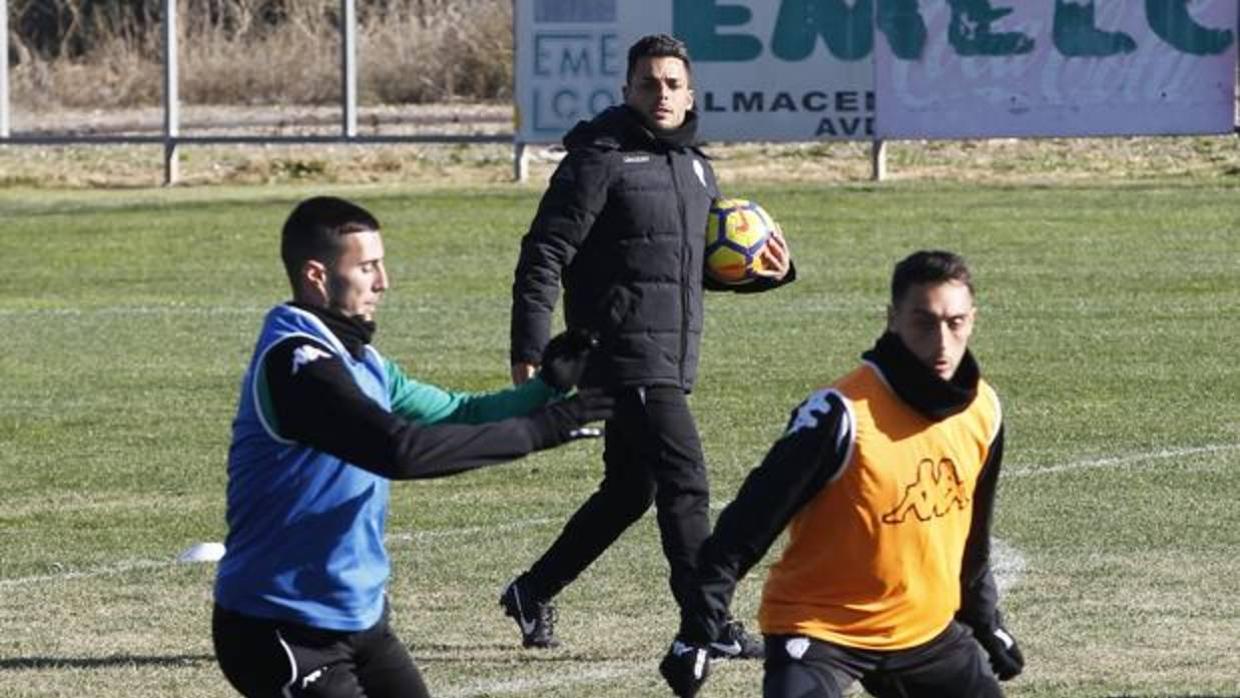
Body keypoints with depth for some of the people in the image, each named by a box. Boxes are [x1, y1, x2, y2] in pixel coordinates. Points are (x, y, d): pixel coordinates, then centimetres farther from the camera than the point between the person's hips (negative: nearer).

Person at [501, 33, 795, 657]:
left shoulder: (696, 168, 15)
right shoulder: (600, 160, -10)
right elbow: (544, 256, -12)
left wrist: (764, 272, 8)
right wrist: (528, 354, -18)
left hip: (673, 362, 9)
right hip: (627, 356, -9)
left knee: (629, 492, 16)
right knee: (685, 486, -11)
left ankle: (532, 593, 30)